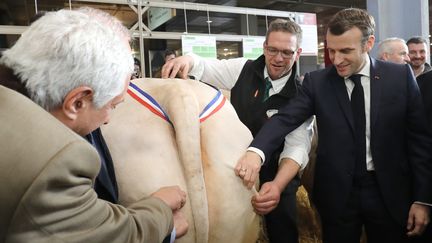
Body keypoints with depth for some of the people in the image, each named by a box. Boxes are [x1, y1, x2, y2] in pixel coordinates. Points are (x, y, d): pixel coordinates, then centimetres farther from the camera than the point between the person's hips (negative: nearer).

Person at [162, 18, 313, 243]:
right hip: (234, 173, 2)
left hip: (274, 180, -2)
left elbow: (297, 146, -21)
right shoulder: (243, 69, -7)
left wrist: (278, 185, -39)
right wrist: (188, 60, -29)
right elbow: (205, 68, -3)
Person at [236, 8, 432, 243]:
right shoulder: (316, 81, -4)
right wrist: (255, 150, -35)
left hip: (389, 192, 1)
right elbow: (285, 118, -16)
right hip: (337, 193, 0)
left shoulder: (400, 76, -4)